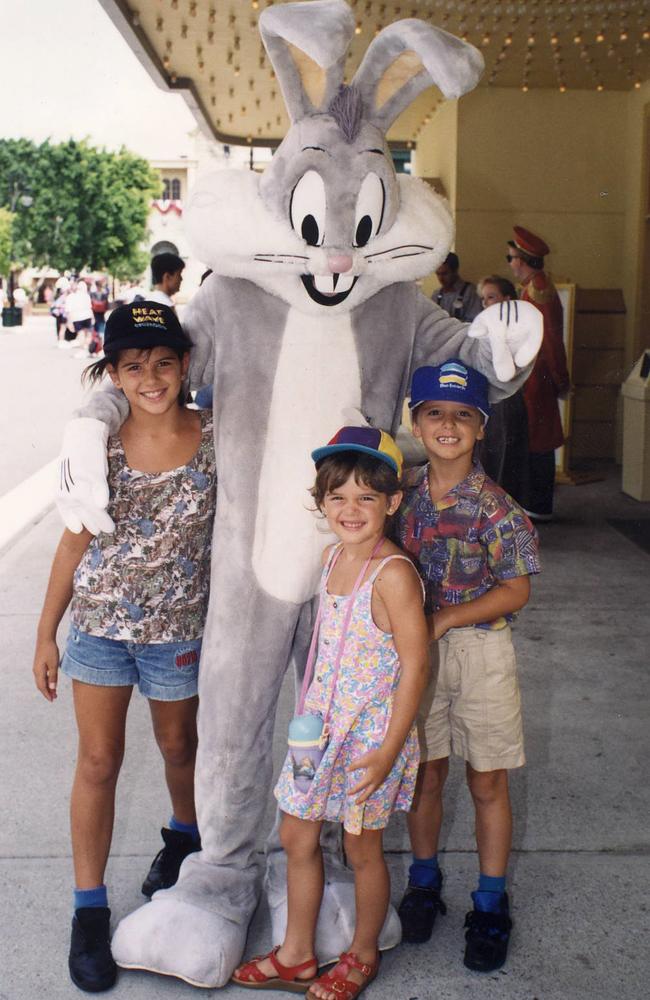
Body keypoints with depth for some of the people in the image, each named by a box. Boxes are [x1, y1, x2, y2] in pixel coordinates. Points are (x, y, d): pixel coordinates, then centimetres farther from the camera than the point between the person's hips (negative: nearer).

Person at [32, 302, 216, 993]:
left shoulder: (215, 436, -11)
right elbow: (76, 541, -1)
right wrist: (46, 633, 2)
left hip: (178, 626, 0)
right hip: (99, 622, 0)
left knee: (178, 745, 20)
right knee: (98, 761, 6)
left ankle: (185, 834, 51)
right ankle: (89, 912, 19)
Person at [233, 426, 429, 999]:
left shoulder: (393, 574, -21)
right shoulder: (333, 556, 3)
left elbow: (415, 666, -20)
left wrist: (389, 750, -19)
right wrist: (313, 716, 17)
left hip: (371, 734, -7)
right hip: (322, 725, 7)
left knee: (363, 848, 11)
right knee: (297, 836, 16)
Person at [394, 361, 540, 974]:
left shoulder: (496, 508, -13)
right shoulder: (403, 497, 0)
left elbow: (516, 590, -12)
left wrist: (444, 618, -17)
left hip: (481, 652, -3)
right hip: (416, 649, 3)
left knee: (487, 783, 8)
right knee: (425, 774, 15)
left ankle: (490, 904, 24)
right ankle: (424, 882, 34)